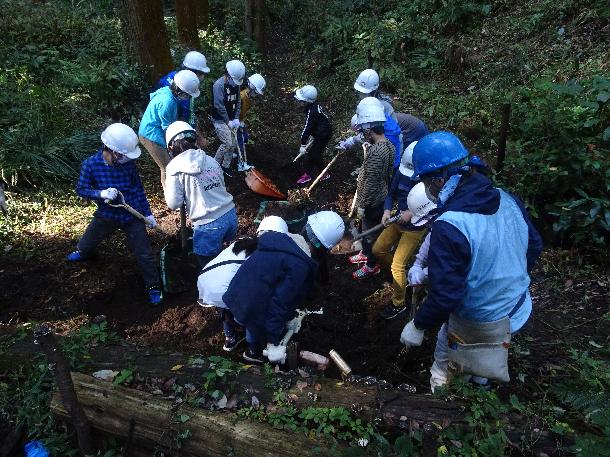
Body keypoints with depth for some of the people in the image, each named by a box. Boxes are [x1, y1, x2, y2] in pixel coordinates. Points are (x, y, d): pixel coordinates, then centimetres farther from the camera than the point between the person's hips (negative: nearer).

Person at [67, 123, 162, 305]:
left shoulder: (129, 163, -14)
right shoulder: (90, 164, -17)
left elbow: (138, 188, -2)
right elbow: (81, 189, -8)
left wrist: (147, 213, 0)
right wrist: (101, 194, -27)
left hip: (132, 215, -1)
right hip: (107, 215, 2)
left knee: (144, 254, -1)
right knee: (88, 242, 27)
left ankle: (153, 286, 17)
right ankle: (83, 252, 64)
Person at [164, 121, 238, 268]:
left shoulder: (175, 168, -7)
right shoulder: (211, 160, 7)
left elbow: (174, 203, -7)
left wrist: (167, 184, 10)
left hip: (208, 226, -5)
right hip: (230, 215, 6)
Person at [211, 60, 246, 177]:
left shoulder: (236, 84, 3)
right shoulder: (219, 85, -20)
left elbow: (238, 102, 8)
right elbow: (219, 106, -20)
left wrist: (236, 119, -2)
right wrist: (228, 121, -15)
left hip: (231, 120, 7)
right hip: (220, 120, -7)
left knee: (233, 144, 7)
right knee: (227, 143, -12)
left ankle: (226, 166, 23)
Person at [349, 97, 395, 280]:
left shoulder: (375, 152, -31)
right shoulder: (388, 144, -1)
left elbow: (370, 183, -26)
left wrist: (362, 205, -17)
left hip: (372, 202, -9)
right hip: (379, 198, 9)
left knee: (371, 232, 10)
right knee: (367, 229, 27)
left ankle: (372, 265, 30)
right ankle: (366, 253, 49)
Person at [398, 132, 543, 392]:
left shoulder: (448, 227, -33)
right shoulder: (508, 201, -10)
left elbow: (445, 295, -29)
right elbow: (534, 245, 5)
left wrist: (418, 325, -13)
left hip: (480, 327, -7)